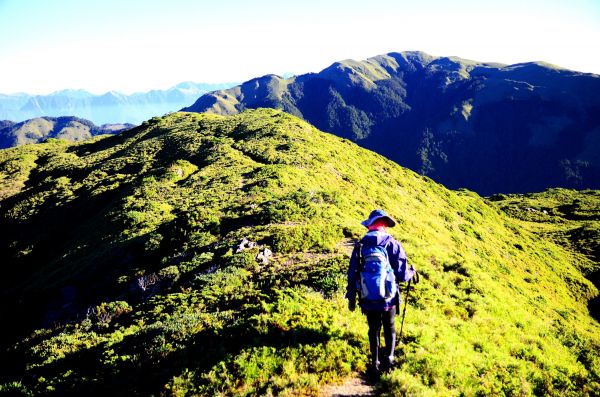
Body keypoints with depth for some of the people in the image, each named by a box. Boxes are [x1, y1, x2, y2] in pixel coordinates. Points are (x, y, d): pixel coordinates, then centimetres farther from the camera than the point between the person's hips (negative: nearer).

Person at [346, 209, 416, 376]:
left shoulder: (360, 245, -5)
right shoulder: (393, 244, -12)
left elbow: (352, 274, 0)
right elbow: (402, 274, -12)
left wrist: (351, 297, 11)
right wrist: (412, 272, 11)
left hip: (368, 300, 2)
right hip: (389, 299, -1)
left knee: (374, 331, 19)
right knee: (389, 329, 22)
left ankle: (375, 364, 25)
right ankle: (389, 358, 13)